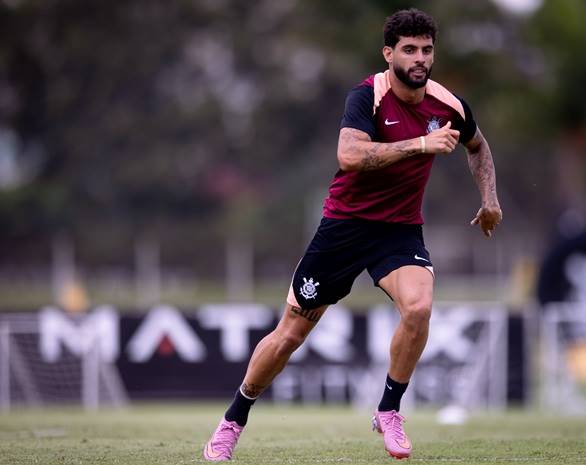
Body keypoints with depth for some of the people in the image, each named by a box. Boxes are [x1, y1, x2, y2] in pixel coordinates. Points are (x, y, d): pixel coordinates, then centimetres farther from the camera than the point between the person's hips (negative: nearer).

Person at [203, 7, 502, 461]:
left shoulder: (448, 105, -3)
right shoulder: (368, 96, -17)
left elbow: (478, 146, 21)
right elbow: (350, 155, -36)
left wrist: (489, 197, 8)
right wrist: (420, 143, -39)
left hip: (401, 230, 3)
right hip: (345, 224, -3)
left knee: (418, 306, -28)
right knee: (292, 331, 3)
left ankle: (389, 411, -7)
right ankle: (233, 422, 24)